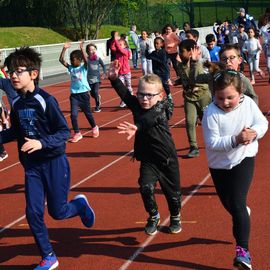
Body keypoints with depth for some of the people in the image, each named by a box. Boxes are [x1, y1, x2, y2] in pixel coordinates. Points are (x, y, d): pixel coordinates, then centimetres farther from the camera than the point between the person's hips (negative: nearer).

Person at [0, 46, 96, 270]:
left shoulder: (46, 100, -18)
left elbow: (64, 132, -17)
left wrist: (41, 143, -30)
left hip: (54, 163, -5)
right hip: (31, 166, 5)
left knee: (57, 211, 4)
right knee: (33, 213, 1)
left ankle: (80, 204, 39)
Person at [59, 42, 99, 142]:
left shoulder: (84, 67, -6)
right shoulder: (70, 68, 3)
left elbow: (86, 60, -27)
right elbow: (61, 60, -5)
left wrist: (82, 49, -36)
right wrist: (64, 49, -14)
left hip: (84, 93, -3)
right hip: (74, 94, 3)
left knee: (87, 113, 13)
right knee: (73, 114, -7)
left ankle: (94, 128, 37)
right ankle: (77, 134, 4)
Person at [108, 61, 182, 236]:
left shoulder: (161, 109, -22)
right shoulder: (137, 105, -5)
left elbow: (149, 121, -41)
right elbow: (124, 93, -1)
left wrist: (137, 128, -61)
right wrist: (114, 79, -18)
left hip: (167, 158, -3)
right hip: (147, 159, 4)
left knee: (172, 191, 11)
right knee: (146, 187, -15)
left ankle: (176, 217, 39)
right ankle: (153, 216, 11)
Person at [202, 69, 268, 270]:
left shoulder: (248, 103, -14)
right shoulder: (211, 113, -22)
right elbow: (212, 143, -25)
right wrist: (236, 140, -38)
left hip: (243, 159, -1)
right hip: (219, 164, 1)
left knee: (238, 204, -14)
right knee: (228, 204, 20)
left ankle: (243, 250, -11)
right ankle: (243, 214, 57)